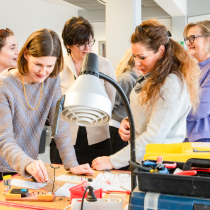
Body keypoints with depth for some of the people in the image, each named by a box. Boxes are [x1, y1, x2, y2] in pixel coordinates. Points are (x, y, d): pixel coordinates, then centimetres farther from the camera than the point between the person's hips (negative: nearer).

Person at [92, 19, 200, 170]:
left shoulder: (173, 84, -19)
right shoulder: (150, 77, 8)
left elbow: (154, 137, -21)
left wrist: (113, 161, -18)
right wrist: (127, 121, 1)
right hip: (138, 160, 7)